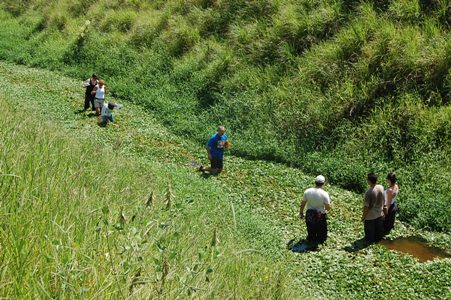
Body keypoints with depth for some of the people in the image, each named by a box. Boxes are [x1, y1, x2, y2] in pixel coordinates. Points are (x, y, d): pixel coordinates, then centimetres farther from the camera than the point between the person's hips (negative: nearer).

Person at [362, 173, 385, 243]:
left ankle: (370, 240, 42)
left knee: (370, 229, 21)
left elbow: (366, 206, -24)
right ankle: (378, 238, 49)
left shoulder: (368, 192, -34)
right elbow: (383, 200, 1)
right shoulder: (381, 187, -16)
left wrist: (363, 216, -9)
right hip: (380, 213, 5)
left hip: (371, 215, -5)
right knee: (379, 227, 28)